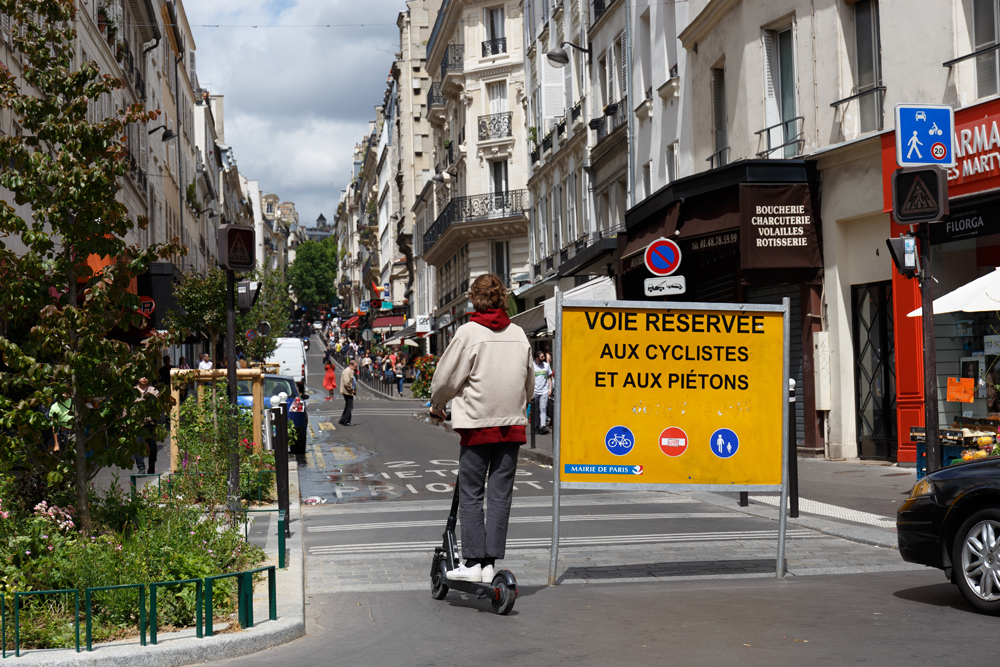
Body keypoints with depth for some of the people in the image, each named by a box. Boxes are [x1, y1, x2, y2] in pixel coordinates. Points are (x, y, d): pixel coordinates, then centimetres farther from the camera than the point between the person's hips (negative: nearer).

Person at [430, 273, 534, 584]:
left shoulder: (469, 332, -8)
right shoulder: (519, 334, 8)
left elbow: (446, 378, -4)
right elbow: (529, 381, 17)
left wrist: (437, 406, 15)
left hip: (478, 423, -4)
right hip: (512, 423, 4)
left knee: (470, 494, 2)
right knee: (501, 494, 6)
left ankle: (473, 562, -2)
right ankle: (490, 563, 5)